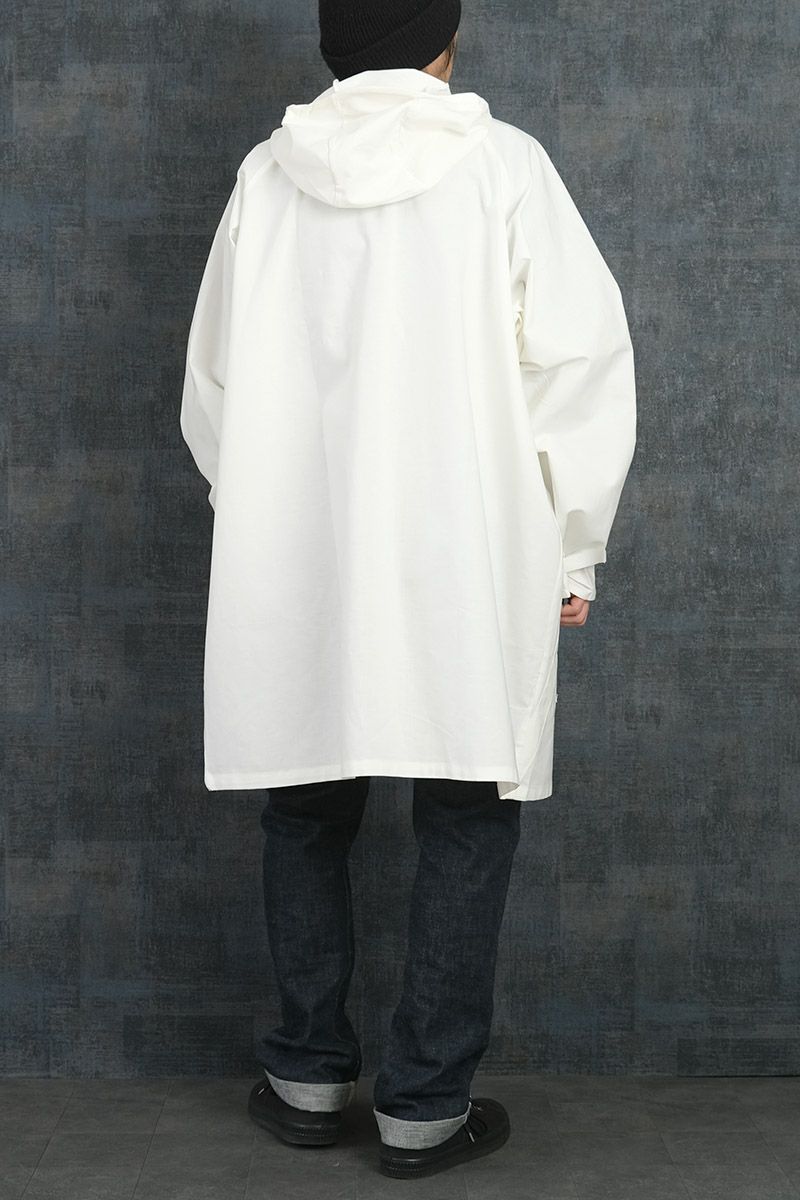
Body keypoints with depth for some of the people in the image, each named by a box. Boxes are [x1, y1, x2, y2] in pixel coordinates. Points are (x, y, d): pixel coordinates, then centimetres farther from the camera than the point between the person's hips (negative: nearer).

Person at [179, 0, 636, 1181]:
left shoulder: (269, 175, 3)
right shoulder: (501, 163, -4)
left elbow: (213, 383, 8)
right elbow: (582, 361, -7)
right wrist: (571, 550, 1)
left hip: (296, 569, 3)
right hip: (464, 565, -2)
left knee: (306, 816, 16)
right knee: (466, 828, 8)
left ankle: (308, 1078, 23)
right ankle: (426, 1104, 12)